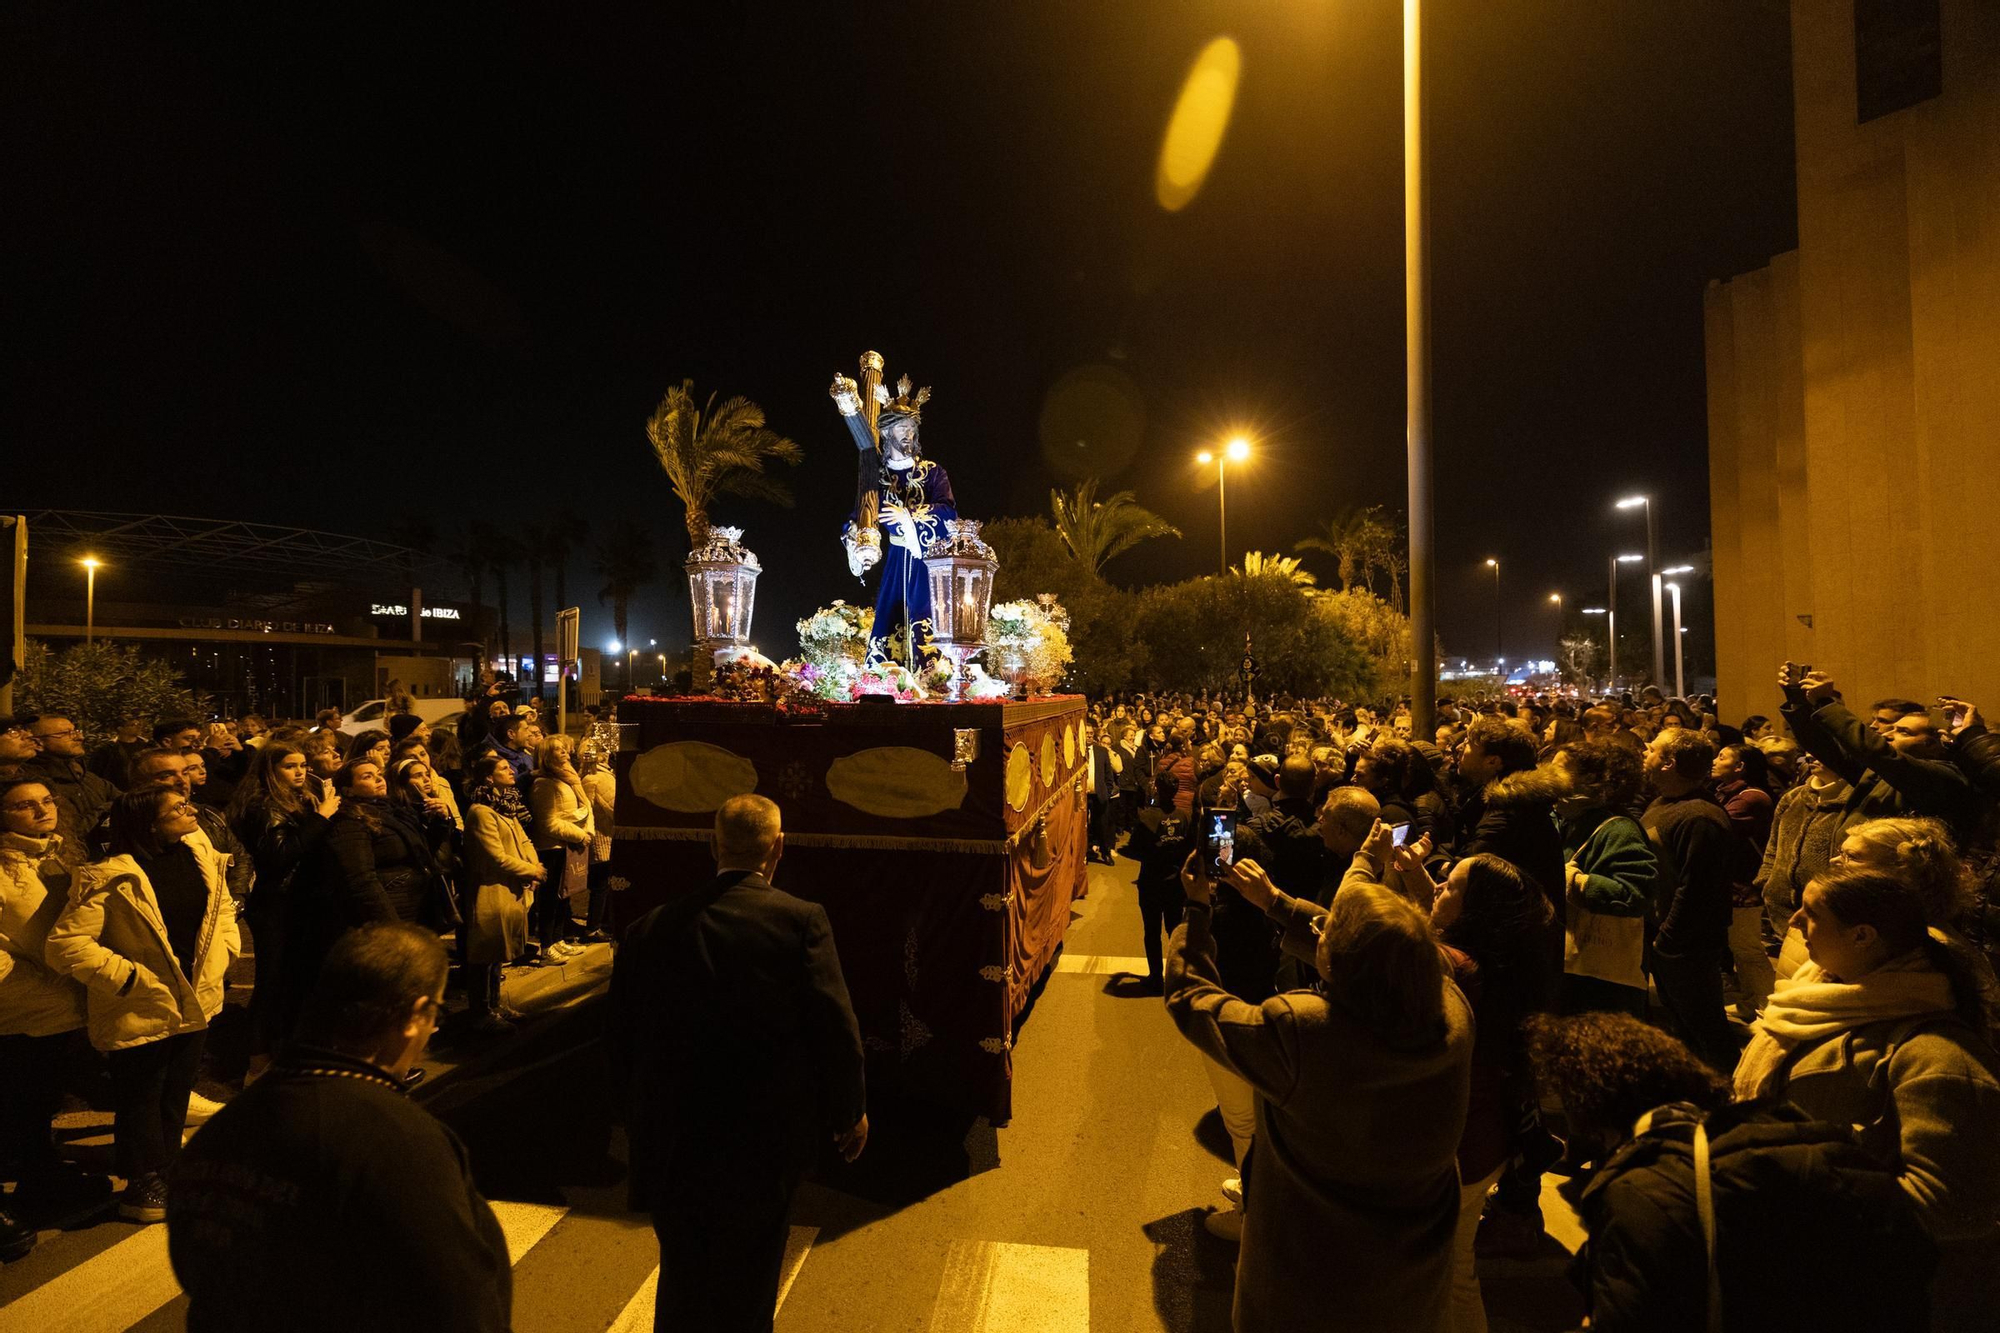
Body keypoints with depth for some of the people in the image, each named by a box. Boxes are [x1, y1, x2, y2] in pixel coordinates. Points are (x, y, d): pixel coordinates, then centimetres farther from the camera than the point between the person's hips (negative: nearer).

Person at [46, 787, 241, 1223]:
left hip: (194, 1001, 6)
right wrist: (128, 978, -20)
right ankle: (145, 1180, 31)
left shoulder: (198, 852, -3)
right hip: (141, 1010, -6)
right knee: (141, 1094, 13)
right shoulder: (109, 878, -22)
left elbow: (222, 906, 11)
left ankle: (166, 1169, 39)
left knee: (178, 1088, 21)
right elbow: (66, 944, -22)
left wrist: (222, 953, 1)